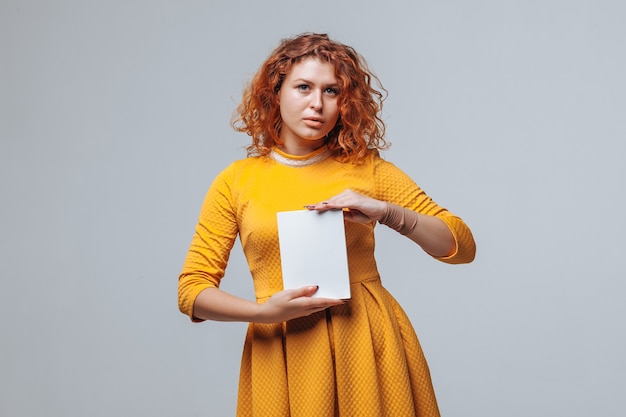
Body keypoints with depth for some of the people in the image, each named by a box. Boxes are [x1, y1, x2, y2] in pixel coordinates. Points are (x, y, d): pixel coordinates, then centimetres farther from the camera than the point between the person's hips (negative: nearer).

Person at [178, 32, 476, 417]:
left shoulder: (368, 169, 3)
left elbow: (463, 247, 1)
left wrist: (390, 213, -14)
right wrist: (263, 311, -14)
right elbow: (192, 289, 2)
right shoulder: (236, 181, 3)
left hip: (368, 344, 1)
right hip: (281, 354, 0)